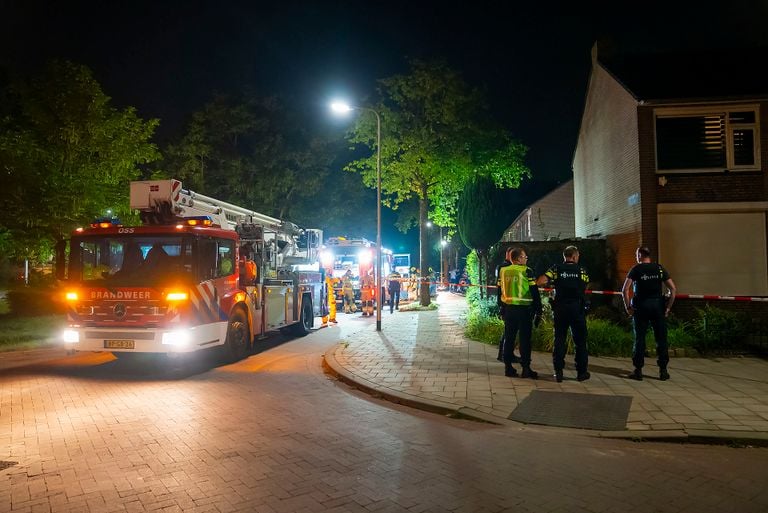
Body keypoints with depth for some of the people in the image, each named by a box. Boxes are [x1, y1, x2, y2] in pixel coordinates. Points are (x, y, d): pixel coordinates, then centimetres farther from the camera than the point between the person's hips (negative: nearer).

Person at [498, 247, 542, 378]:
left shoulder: (503, 271, 6)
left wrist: (502, 307, 20)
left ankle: (508, 367, 15)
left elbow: (500, 290, 12)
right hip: (524, 309, -5)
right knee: (525, 339, 1)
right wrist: (538, 310, -3)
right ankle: (526, 368, 4)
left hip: (508, 309, 5)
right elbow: (534, 292, -10)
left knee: (509, 338, 10)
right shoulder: (526, 271, -10)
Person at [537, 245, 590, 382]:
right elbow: (585, 286, 2)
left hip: (560, 308, 1)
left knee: (559, 340, 6)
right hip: (577, 308, 0)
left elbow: (540, 282, -11)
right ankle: (581, 372, 15)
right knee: (580, 341, 10)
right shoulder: (581, 270, 2)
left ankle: (558, 372, 6)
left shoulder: (556, 268, 0)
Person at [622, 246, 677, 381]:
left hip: (640, 307, -2)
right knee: (661, 338, 8)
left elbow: (625, 290, -13)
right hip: (658, 305, 2)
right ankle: (663, 371, 11)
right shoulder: (659, 269, 4)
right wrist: (668, 307, 4)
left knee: (639, 339, 4)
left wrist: (628, 307, -4)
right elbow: (673, 289, -1)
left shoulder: (636, 269, -3)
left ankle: (638, 371, 6)